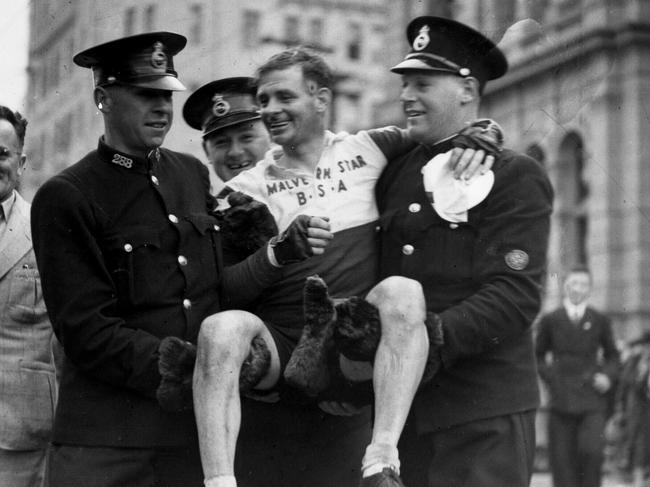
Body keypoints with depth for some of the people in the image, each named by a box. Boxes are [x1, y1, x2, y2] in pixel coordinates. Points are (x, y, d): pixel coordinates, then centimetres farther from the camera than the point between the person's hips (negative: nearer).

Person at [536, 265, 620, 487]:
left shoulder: (600, 321, 7)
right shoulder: (550, 320, 6)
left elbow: (612, 356, 17)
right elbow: (539, 356, 15)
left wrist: (608, 376, -1)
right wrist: (550, 377, -1)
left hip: (592, 398, 0)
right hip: (561, 400, 0)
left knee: (591, 450, -16)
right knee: (562, 458, -1)